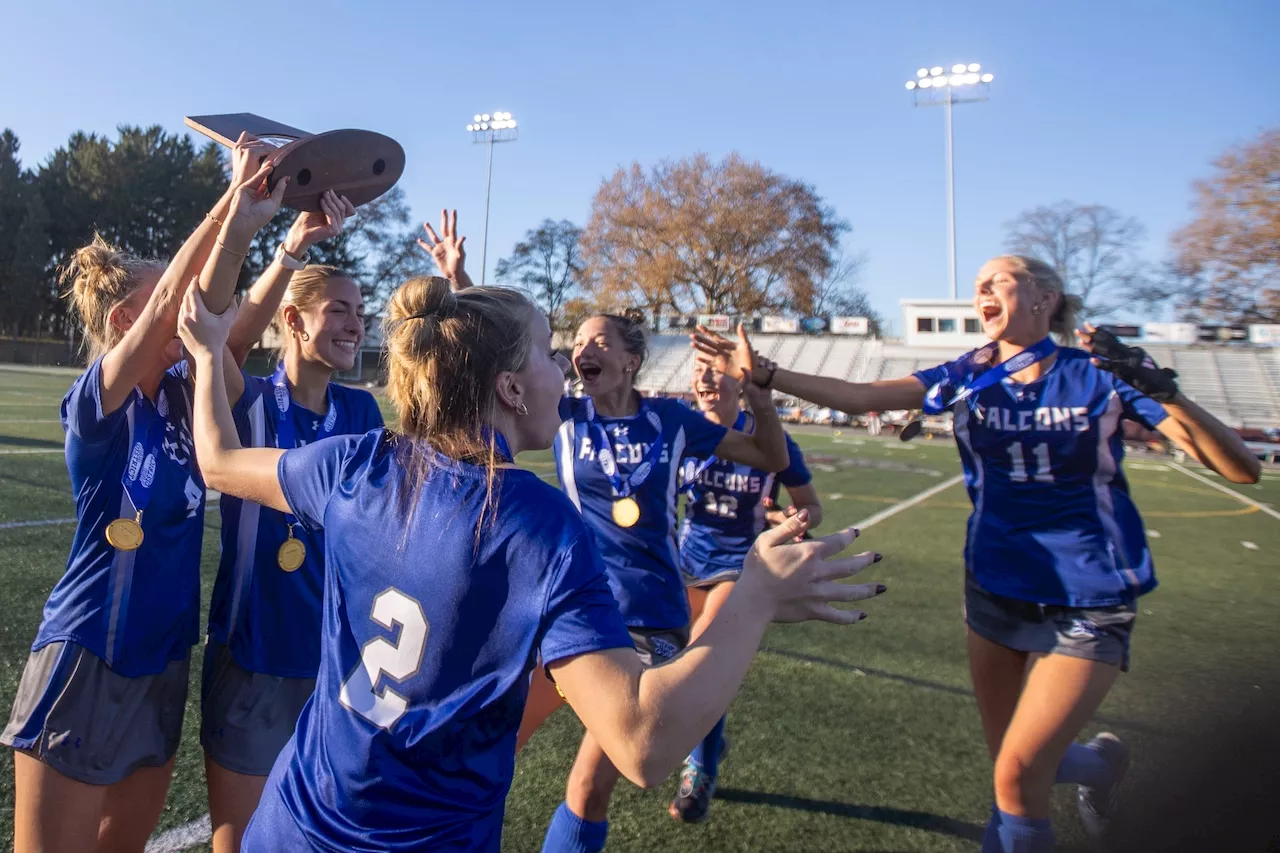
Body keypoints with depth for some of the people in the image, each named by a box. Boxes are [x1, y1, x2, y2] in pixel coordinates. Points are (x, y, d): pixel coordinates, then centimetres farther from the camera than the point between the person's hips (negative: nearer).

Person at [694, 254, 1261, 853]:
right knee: (1013, 765, 14)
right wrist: (762, 373, -20)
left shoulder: (1100, 375, -10)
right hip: (995, 590, 4)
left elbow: (1241, 470, -15)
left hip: (1087, 604, -4)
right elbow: (860, 397, -10)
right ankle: (1098, 760, 45)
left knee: (1017, 774, -11)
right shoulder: (969, 377, -1)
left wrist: (1160, 391, -31)